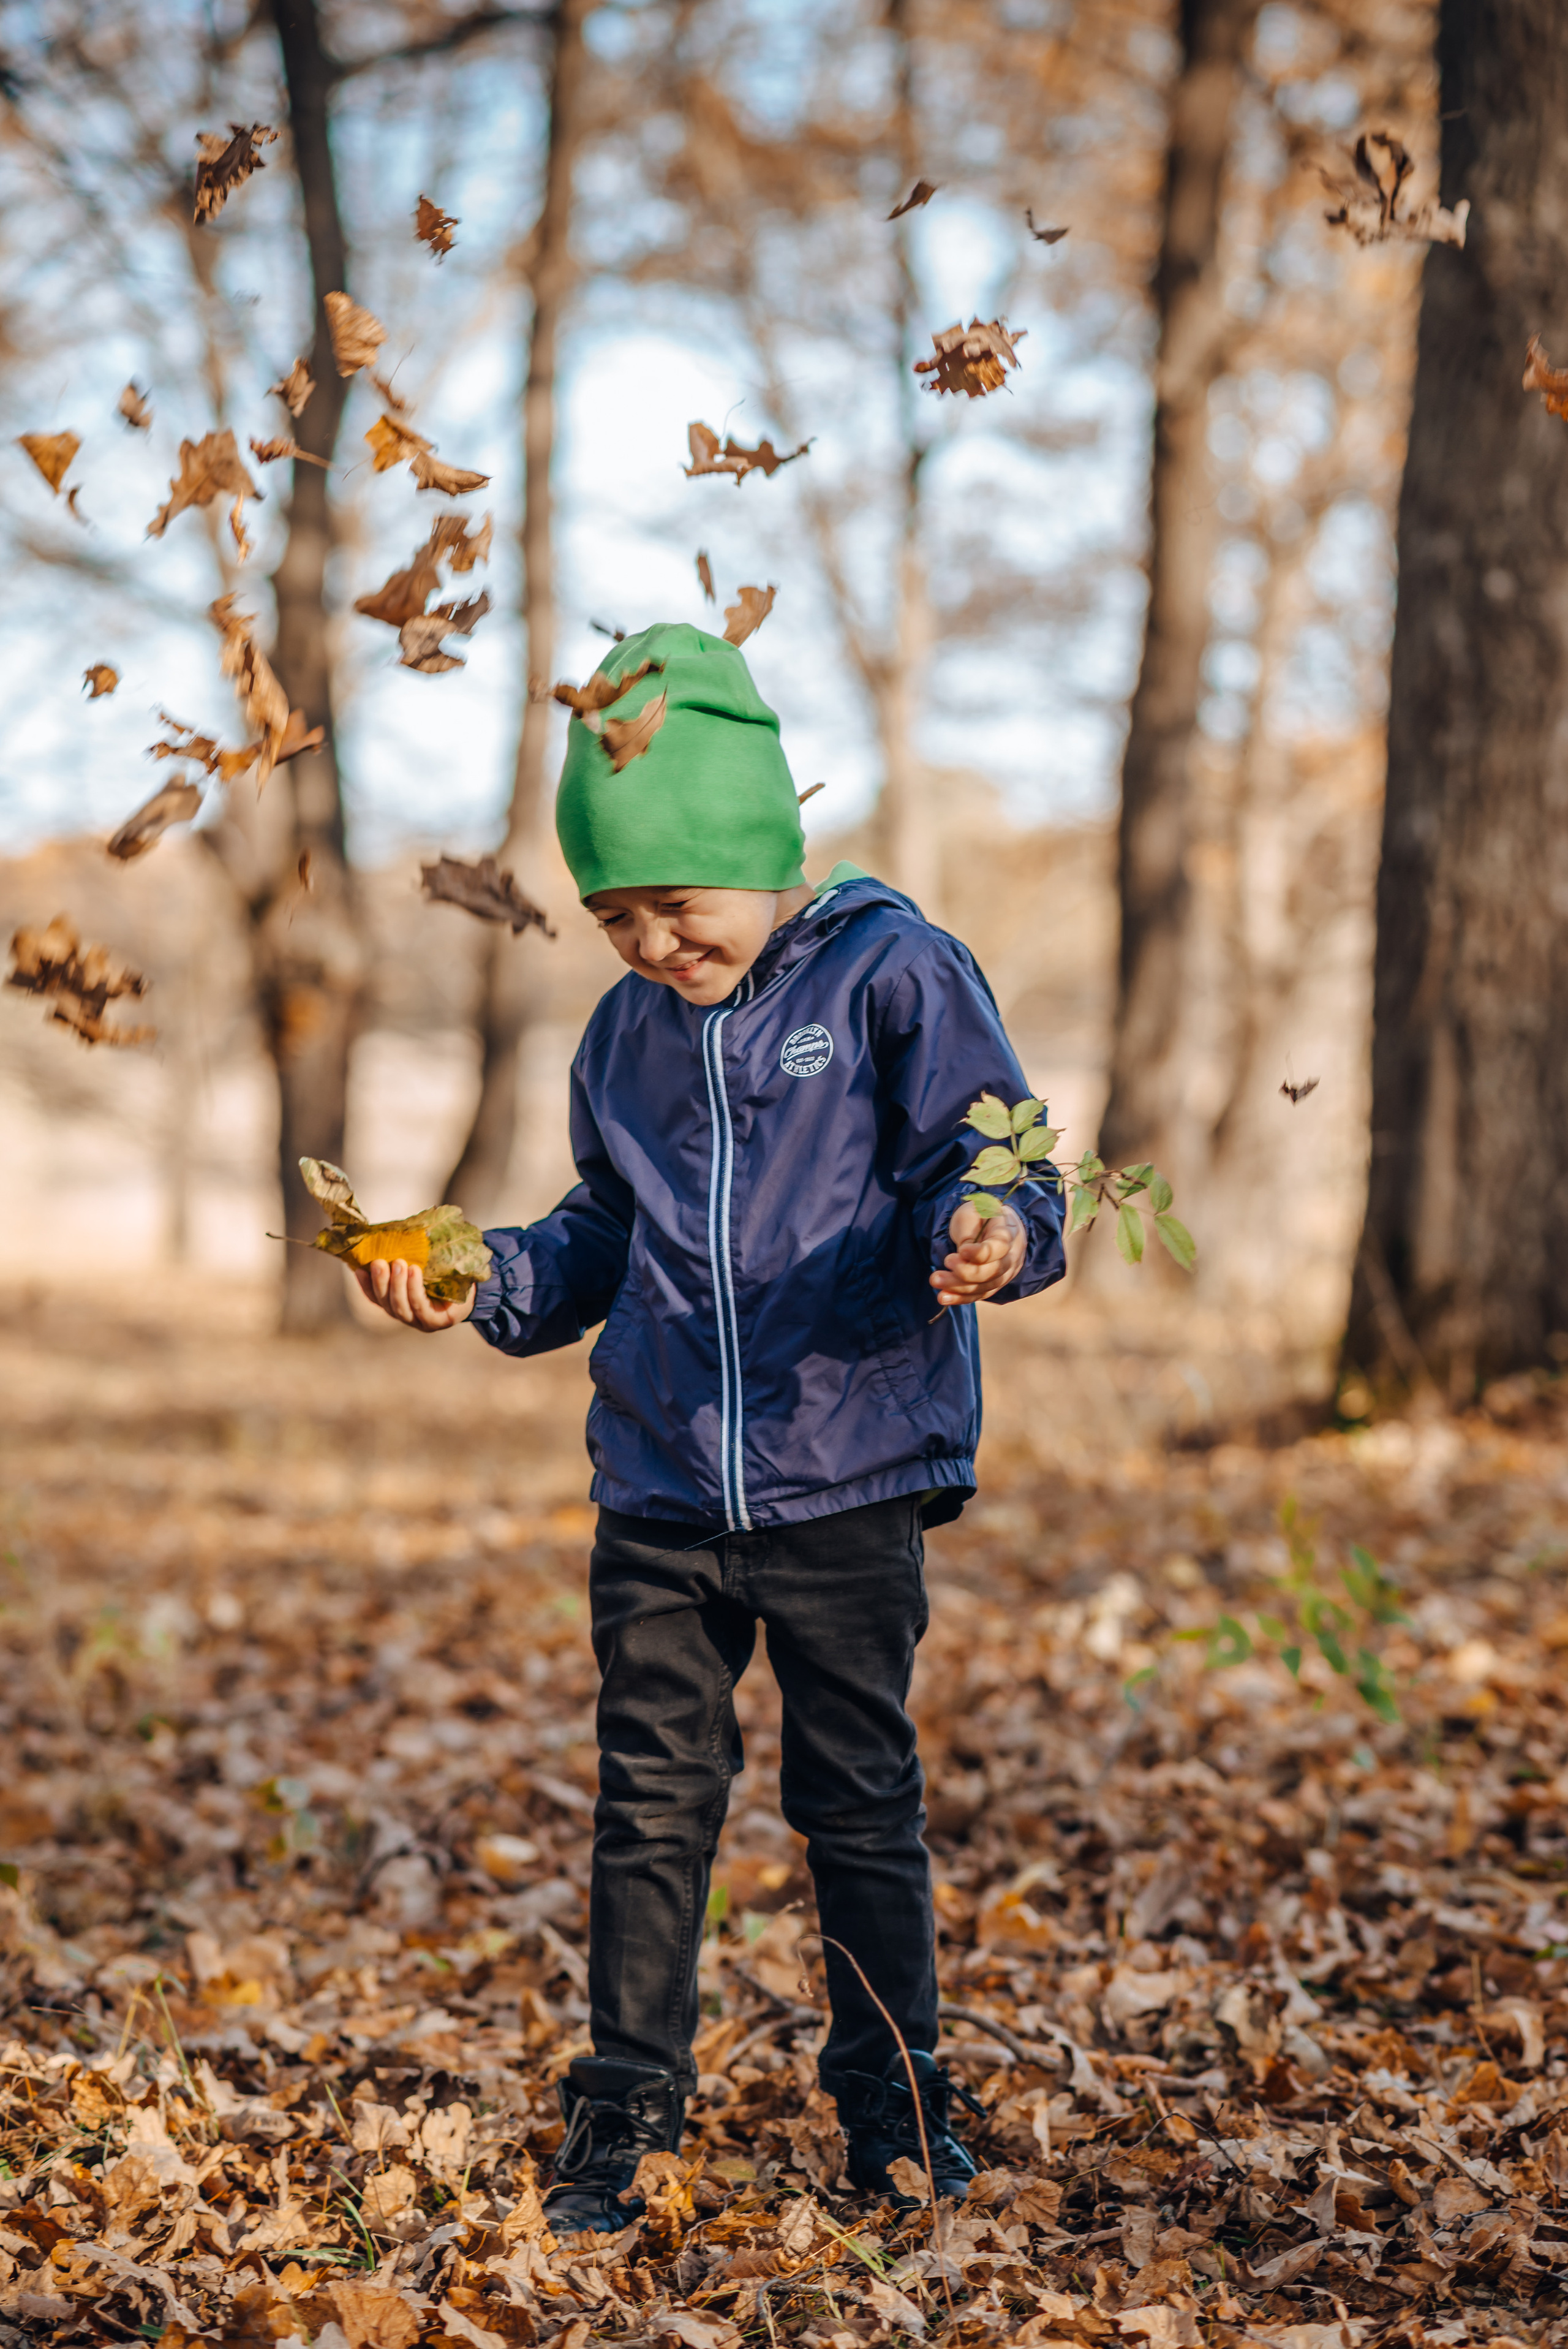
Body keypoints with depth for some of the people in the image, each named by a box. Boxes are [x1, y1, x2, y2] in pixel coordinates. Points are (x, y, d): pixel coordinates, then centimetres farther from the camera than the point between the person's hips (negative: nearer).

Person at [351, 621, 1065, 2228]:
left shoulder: (893, 977, -6)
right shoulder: (625, 1036, 11)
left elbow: (990, 1176, -9)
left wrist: (985, 1237, -32)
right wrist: (478, 1285, 5)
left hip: (845, 1483, -4)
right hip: (658, 1493, 4)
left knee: (859, 1800, 8)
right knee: (652, 1802, 8)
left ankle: (893, 2103, 24)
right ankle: (626, 2108, 21)